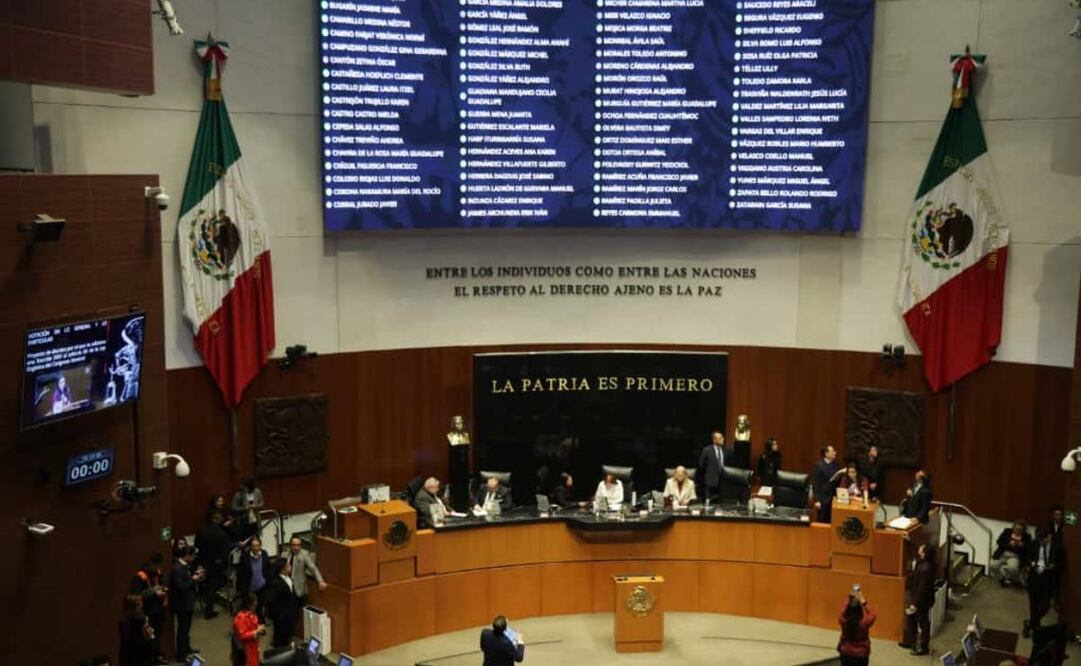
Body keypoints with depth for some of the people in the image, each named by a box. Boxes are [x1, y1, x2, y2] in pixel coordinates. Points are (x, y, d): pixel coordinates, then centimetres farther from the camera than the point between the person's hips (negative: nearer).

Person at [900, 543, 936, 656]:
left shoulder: (925, 568, -32)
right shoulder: (921, 564, -4)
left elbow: (922, 588, -28)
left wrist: (915, 604, -24)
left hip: (922, 601, -10)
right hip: (915, 597, 10)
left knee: (923, 624, 8)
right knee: (910, 620, 23)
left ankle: (923, 648, 23)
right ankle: (909, 641, 39)